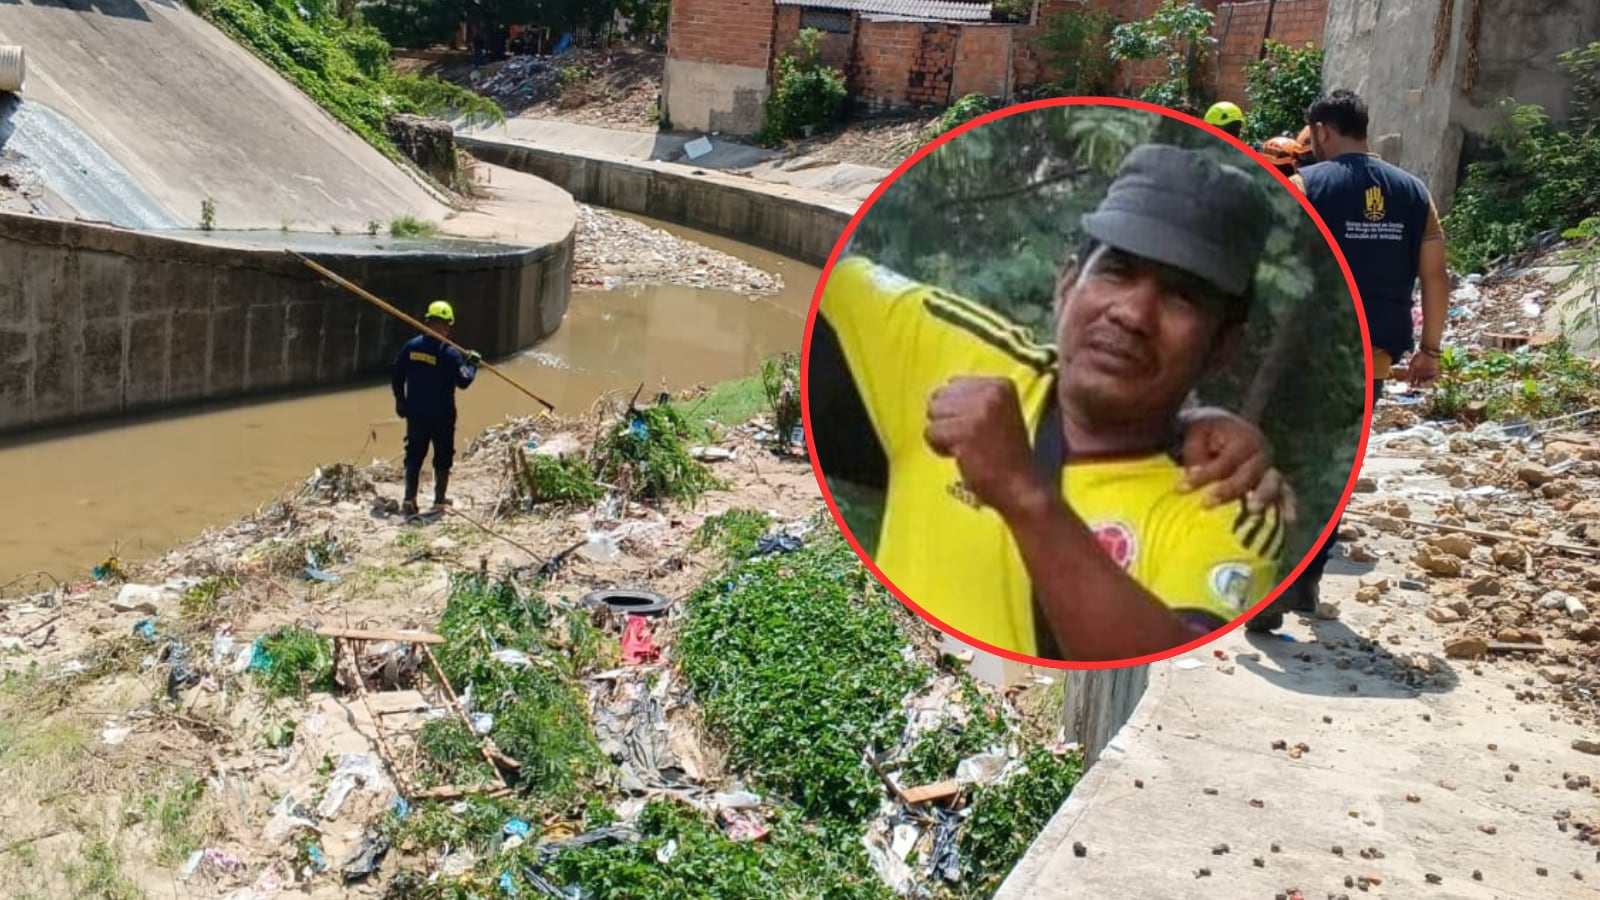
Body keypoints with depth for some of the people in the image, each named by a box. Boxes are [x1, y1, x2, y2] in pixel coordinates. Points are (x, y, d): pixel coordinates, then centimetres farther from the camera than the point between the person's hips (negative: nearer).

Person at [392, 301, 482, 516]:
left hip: (415, 412, 4)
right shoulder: (450, 352, -16)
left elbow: (397, 378, 4)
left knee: (414, 454, 12)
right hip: (442, 415, -3)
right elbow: (463, 382, -17)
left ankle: (409, 498, 5)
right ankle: (440, 498, 17)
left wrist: (400, 401, 17)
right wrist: (472, 363, -1)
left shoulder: (411, 346, -2)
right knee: (442, 456, 12)